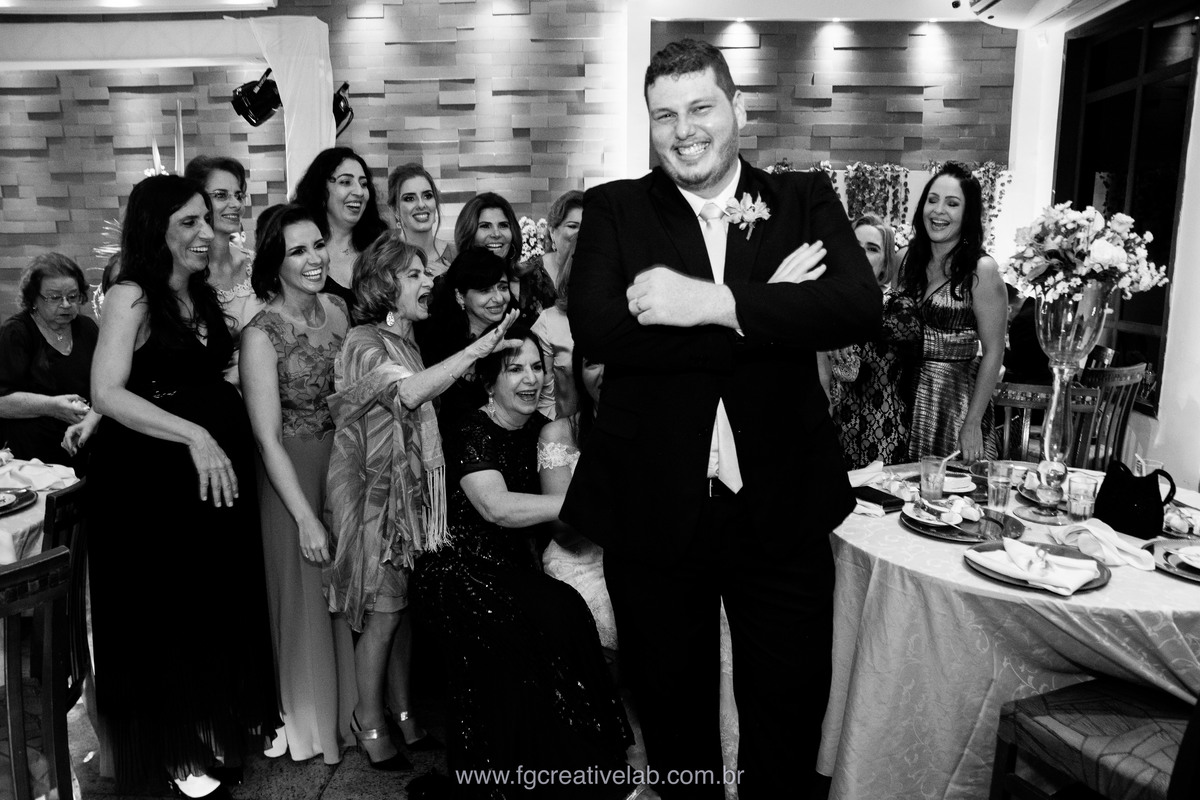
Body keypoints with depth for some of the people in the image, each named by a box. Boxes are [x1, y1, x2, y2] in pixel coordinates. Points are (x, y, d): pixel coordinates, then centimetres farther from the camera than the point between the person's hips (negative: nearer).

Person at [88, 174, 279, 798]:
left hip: (218, 469, 7)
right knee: (167, 611, 7)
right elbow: (107, 394, -21)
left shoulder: (205, 295, 11)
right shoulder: (131, 296, -11)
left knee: (222, 602, 15)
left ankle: (227, 724, 34)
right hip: (153, 478, -6)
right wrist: (193, 435, -27)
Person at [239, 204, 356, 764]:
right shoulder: (260, 334, -18)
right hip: (294, 474, -5)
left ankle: (353, 708, 38)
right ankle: (312, 722, 32)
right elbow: (268, 438, -17)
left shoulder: (339, 309, -2)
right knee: (308, 594, 9)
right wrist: (306, 518, -17)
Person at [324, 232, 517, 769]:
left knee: (404, 604, 12)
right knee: (383, 610, 1)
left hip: (409, 487, 7)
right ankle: (369, 720, 18)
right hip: (372, 488, -7)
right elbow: (409, 392, -30)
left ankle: (402, 711, 25)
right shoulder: (363, 342, -12)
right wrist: (479, 348, -34)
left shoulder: (407, 342, 13)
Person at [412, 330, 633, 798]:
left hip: (512, 569, 6)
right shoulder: (472, 433, -11)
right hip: (460, 573, -6)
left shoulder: (539, 428, 9)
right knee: (555, 615, -29)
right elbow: (498, 508, -25)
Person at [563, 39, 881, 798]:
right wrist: (767, 310, -18)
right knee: (673, 709, 20)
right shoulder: (614, 208, 0)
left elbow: (859, 307, -15)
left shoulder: (805, 200, 3)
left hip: (780, 506, 1)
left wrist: (714, 303, -23)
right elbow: (597, 329, -17)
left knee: (790, 709, 17)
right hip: (652, 507, 0)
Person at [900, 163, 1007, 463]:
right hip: (909, 395, 5)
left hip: (958, 398, -5)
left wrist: (972, 424, -14)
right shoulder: (911, 259, 5)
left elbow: (993, 353, -11)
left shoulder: (981, 270, -10)